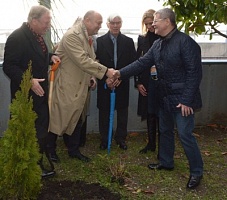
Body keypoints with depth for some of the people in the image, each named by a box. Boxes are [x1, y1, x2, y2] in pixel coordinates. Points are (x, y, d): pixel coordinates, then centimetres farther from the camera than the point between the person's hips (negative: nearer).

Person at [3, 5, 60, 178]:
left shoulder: (36, 35, 7)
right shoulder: (17, 38, -20)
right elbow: (9, 66, -20)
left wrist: (50, 56, 5)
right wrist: (29, 81, -29)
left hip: (39, 92, 9)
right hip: (26, 94, -9)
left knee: (41, 129, 15)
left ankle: (38, 161, 30)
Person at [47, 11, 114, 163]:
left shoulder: (87, 37, 8)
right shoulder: (72, 36, -20)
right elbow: (82, 61, -29)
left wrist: (92, 78, 4)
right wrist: (105, 71, -29)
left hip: (79, 85, 9)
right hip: (65, 85, -8)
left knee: (76, 119, 14)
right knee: (58, 118, 4)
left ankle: (74, 150, 25)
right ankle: (50, 150, 19)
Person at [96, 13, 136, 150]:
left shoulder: (128, 41, 2)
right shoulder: (100, 41, -1)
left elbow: (133, 62, 0)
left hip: (122, 83, 1)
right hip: (104, 82, -1)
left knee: (122, 111, 9)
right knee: (104, 111, 8)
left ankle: (121, 138, 24)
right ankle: (104, 139, 21)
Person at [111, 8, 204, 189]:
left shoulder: (185, 41, -18)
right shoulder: (158, 44, 7)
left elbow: (194, 72, -20)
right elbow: (142, 63, 4)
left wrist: (187, 100, -22)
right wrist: (121, 73, -8)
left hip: (182, 99, -8)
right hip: (165, 97, 8)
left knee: (185, 134, -4)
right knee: (165, 131, 18)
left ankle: (196, 171, 11)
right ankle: (166, 162, 36)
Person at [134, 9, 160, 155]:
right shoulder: (142, 39, 7)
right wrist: (138, 83, 3)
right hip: (147, 82, 3)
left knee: (160, 114, 0)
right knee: (150, 113, 11)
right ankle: (151, 144, 24)